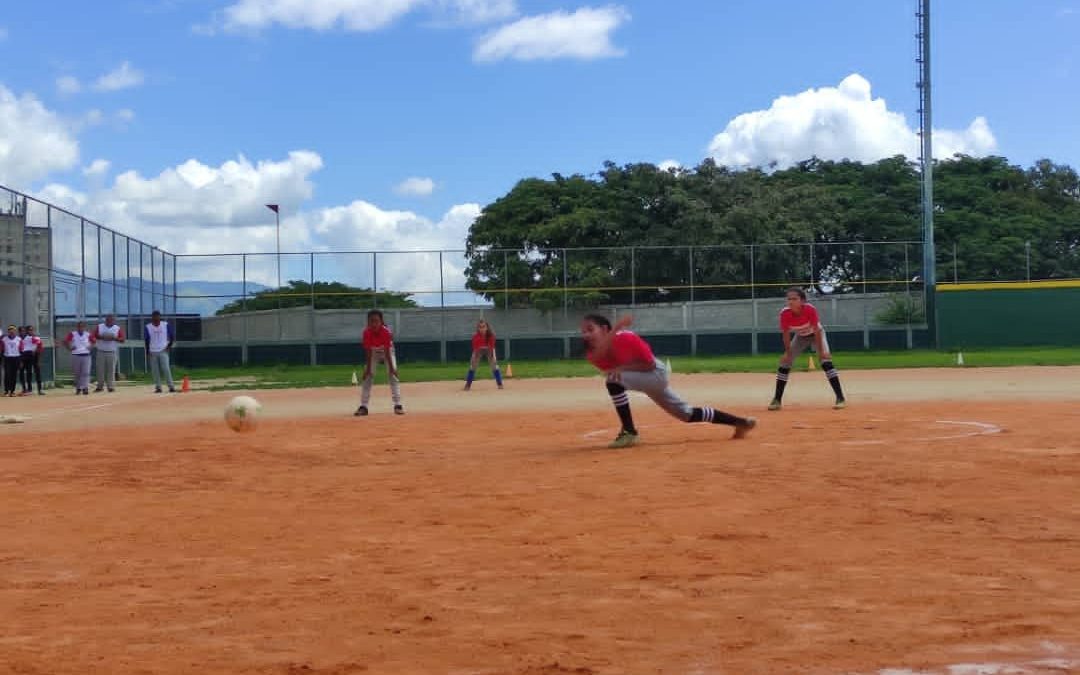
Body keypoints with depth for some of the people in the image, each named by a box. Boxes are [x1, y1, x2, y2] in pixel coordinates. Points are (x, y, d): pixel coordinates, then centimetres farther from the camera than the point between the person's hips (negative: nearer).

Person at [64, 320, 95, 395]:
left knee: (85, 372, -9)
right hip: (75, 356, 0)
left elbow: (93, 341, 20)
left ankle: (85, 388, -13)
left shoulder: (88, 335, 4)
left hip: (86, 356, 0)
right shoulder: (72, 334, 0)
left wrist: (90, 347, 6)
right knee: (76, 373, 8)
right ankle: (78, 388, 20)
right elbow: (65, 342, 2)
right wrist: (70, 348, -4)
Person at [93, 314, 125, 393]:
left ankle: (111, 386, -1)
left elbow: (122, 339, -2)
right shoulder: (99, 327, 9)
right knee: (100, 369, 1)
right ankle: (100, 386, 9)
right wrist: (101, 337, -14)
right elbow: (93, 336, 2)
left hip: (112, 352, -2)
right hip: (101, 352, 2)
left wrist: (113, 338, -17)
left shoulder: (118, 328, 4)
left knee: (111, 369, -4)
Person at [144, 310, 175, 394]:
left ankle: (171, 387, -9)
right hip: (152, 352, 2)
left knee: (166, 369, -12)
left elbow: (172, 337, 8)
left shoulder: (166, 325, 0)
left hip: (163, 351, -2)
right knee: (155, 370, 1)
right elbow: (146, 340, 7)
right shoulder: (147, 327, 1)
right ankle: (158, 387, 8)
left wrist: (169, 345, -5)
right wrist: (147, 352, 3)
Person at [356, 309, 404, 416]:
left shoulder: (386, 332, -33)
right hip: (373, 353, 2)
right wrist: (367, 368, -23)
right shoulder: (367, 332, -27)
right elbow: (368, 352, -22)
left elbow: (387, 352, -30)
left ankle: (397, 405, -17)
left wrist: (391, 368, -30)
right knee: (368, 376, -7)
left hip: (387, 352, -2)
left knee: (393, 375, -16)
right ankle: (363, 407, -6)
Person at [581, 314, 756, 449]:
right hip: (645, 379, 8)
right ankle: (740, 422, 29)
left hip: (657, 373, -8)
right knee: (687, 414, 17)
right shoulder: (593, 353, -12)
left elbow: (650, 364, -24)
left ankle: (629, 432, -20)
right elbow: (596, 356, -36)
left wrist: (622, 368, -33)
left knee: (614, 381, -30)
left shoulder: (625, 338, -30)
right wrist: (615, 329, -47)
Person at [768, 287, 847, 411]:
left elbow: (817, 331, -29)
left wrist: (821, 352, -29)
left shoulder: (810, 309, -35)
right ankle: (777, 400, 4)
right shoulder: (785, 313, -28)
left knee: (826, 361, -22)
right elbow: (786, 334, -17)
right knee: (784, 362, -5)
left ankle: (840, 398, -21)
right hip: (800, 337, 3)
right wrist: (788, 353, -20)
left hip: (816, 335, -3)